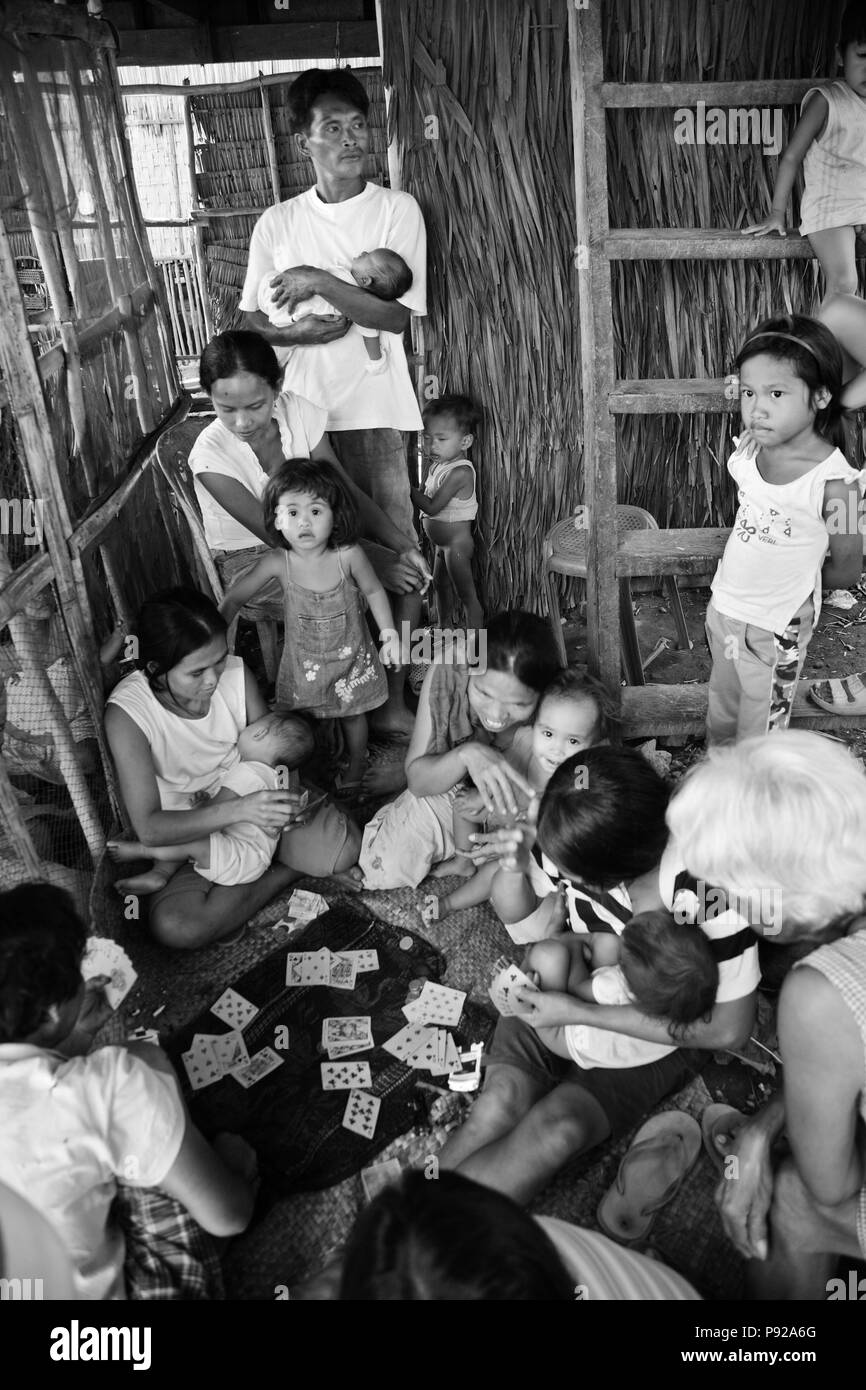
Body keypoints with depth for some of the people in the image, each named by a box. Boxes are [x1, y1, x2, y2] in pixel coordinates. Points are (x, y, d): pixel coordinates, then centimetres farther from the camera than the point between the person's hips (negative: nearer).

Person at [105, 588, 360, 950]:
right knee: (173, 926, -30)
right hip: (189, 831, -1)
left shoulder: (235, 674, -16)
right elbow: (149, 828, -29)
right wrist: (238, 811, -41)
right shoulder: (126, 713, -26)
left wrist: (283, 799, -28)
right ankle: (288, 868, -10)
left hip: (253, 804, 1)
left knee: (344, 845, -23)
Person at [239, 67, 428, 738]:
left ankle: (393, 694, 12)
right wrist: (306, 332, -11)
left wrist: (321, 283, -17)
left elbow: (399, 315, -9)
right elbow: (253, 322, 7)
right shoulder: (277, 223, 6)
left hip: (377, 410, -2)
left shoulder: (398, 208, 0)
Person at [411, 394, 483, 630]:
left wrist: (409, 489, -20)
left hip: (457, 542, -10)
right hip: (442, 542, 10)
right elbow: (426, 494, 15)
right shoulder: (439, 464, 5)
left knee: (467, 595, -2)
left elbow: (432, 506, -26)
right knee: (440, 585, 24)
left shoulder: (460, 472, -24)